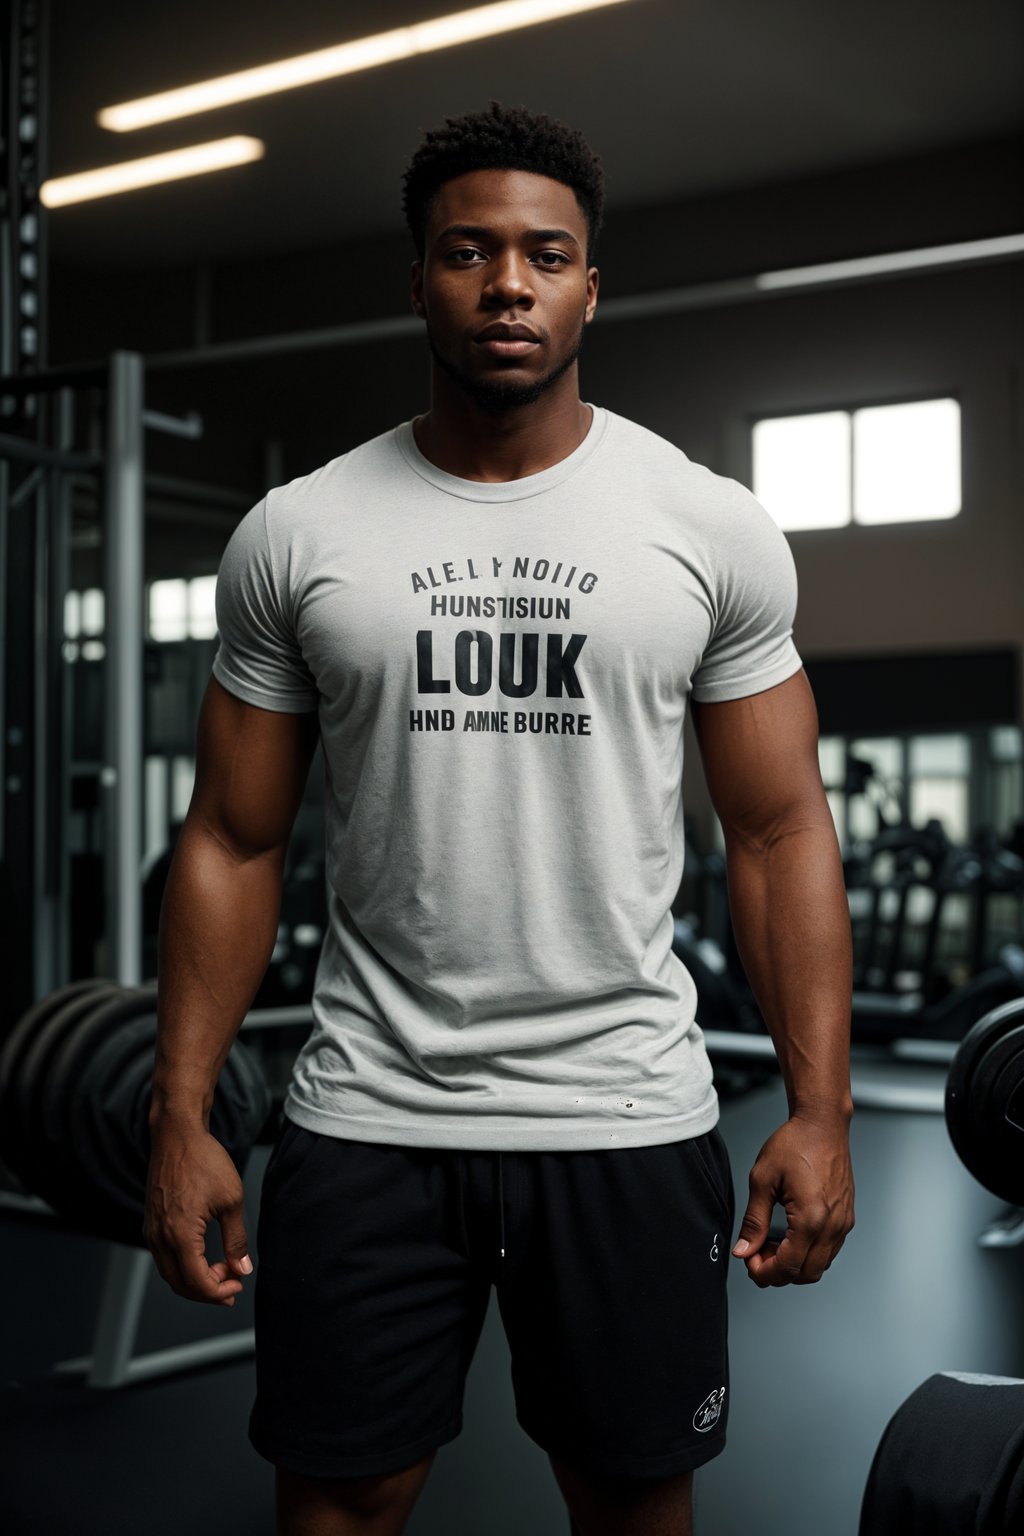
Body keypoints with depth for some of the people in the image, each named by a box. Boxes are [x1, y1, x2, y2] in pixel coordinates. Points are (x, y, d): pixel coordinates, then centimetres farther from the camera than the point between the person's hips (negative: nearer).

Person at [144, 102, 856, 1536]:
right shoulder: (295, 534, 0)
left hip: (628, 1115, 0)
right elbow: (235, 842, 3)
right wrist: (181, 1116, -2)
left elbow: (780, 832, 1)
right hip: (369, 1113, 1)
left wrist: (821, 1108, -7)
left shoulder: (713, 527, -1)